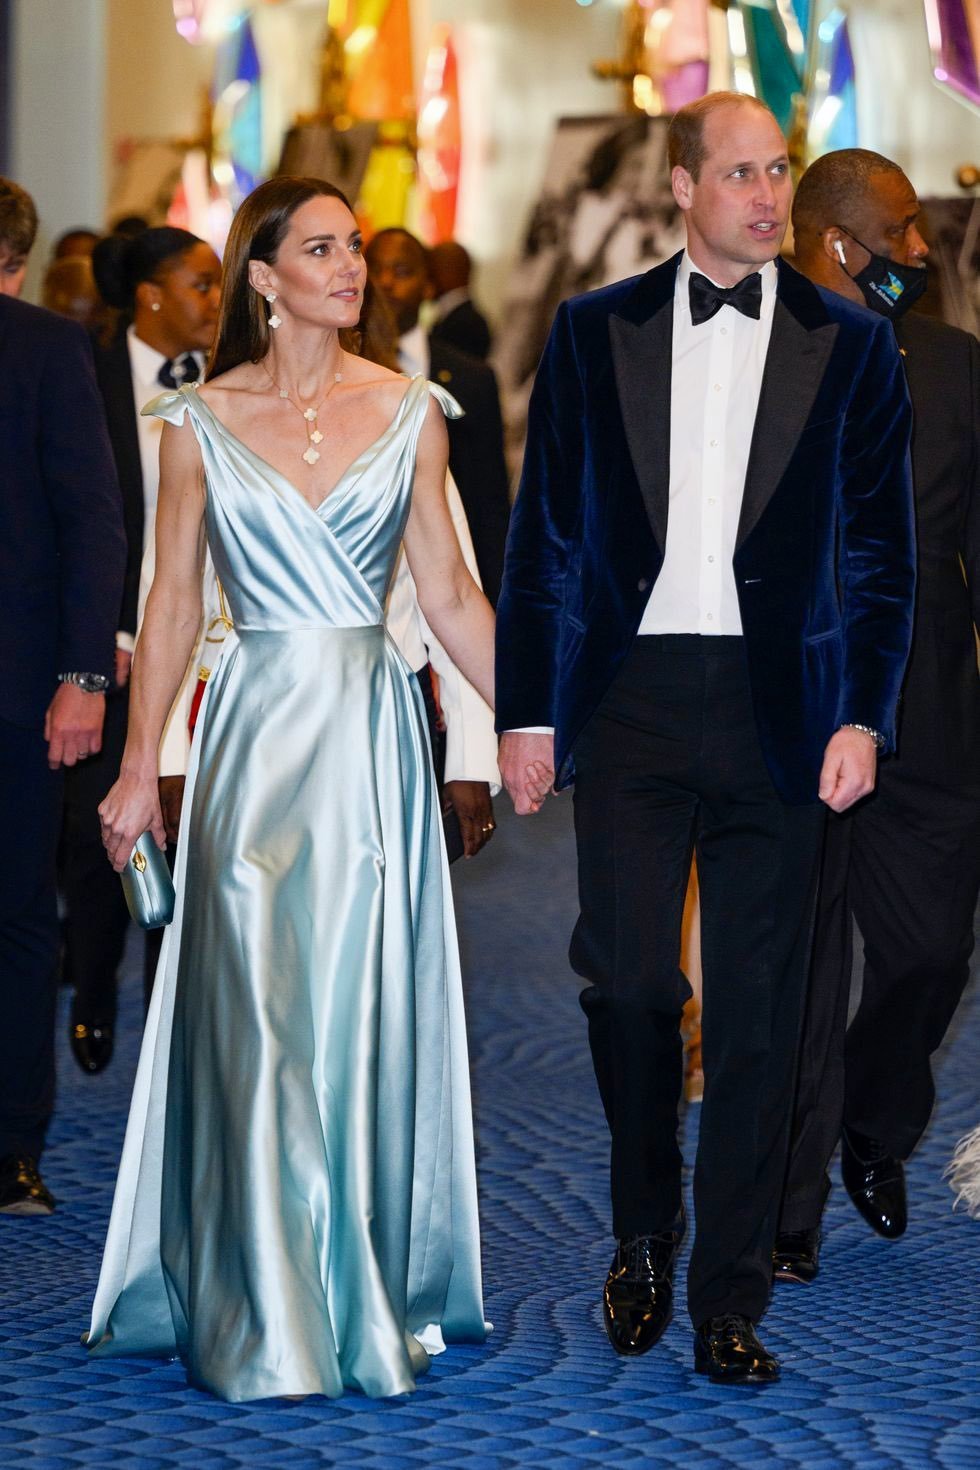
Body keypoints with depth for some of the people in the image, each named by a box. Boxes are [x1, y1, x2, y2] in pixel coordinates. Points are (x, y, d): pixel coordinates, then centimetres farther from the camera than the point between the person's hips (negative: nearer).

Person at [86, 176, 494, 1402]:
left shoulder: (410, 413, 4)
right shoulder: (199, 422, 2)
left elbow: (448, 588, 7)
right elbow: (172, 600, 4)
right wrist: (140, 767, 1)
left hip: (374, 727, 1)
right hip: (258, 729, -1)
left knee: (365, 1012, 4)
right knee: (259, 1011, -5)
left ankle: (371, 1289, 17)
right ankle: (271, 1313, 4)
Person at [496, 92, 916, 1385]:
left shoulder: (851, 346, 6)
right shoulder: (595, 334, 7)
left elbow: (882, 551, 6)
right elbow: (544, 536, 7)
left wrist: (863, 718, -4)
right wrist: (528, 714, 2)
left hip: (780, 707, 0)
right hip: (632, 697, 0)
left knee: (757, 1010, 2)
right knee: (626, 983, 0)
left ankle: (731, 1298, 10)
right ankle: (643, 1237, 24)